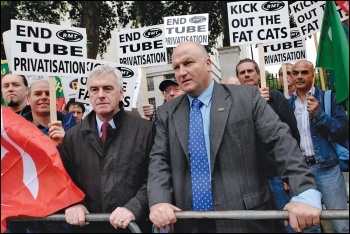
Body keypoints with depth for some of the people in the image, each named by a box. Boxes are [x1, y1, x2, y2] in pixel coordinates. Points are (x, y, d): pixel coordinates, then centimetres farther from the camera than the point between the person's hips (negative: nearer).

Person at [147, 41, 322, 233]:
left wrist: (305, 194, -21)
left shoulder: (246, 97, -2)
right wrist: (159, 201, -17)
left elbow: (282, 141, -9)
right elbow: (159, 160, 2)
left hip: (245, 218, -2)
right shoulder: (166, 112, 6)